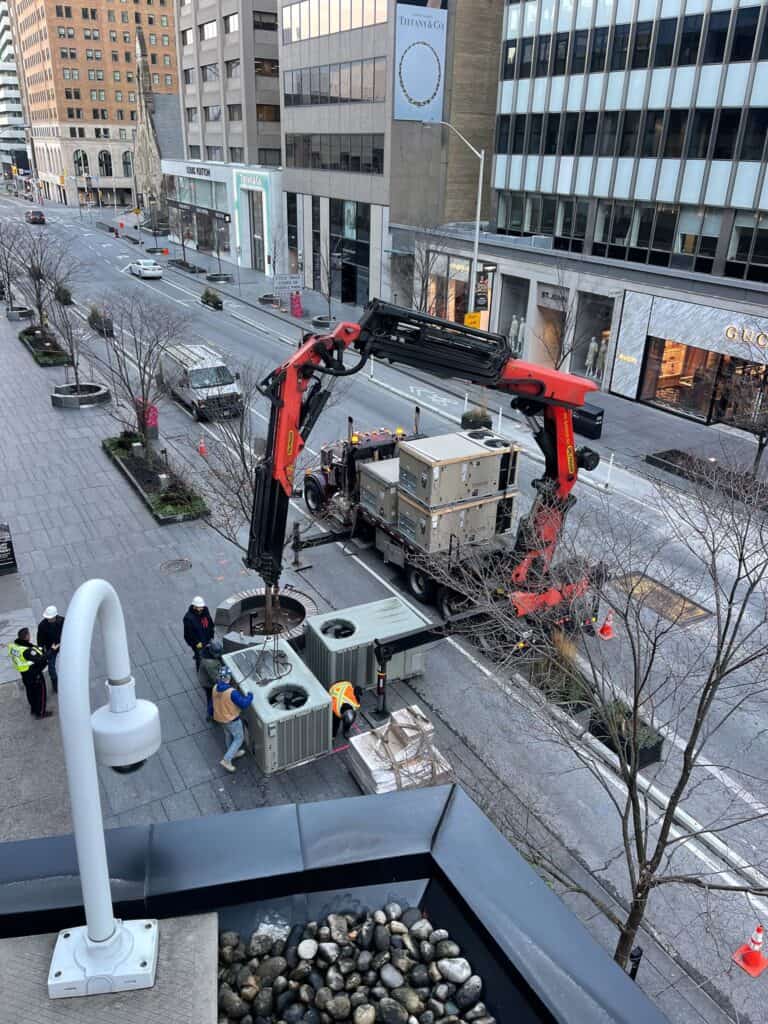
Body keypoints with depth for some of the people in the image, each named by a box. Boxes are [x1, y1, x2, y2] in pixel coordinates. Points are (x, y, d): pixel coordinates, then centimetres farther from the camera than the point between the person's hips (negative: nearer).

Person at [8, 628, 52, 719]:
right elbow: (40, 660, -34)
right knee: (40, 692, 12)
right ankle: (40, 712, 26)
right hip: (34, 674, -8)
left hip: (24, 673, 8)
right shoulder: (28, 651, -34)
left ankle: (33, 709, 44)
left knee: (30, 691, 26)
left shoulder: (13, 646, -10)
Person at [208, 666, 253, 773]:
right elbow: (244, 704, -28)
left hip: (220, 718, 7)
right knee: (239, 738, 14)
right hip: (232, 720, -7)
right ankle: (226, 760, 10)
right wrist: (250, 696, -11)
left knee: (229, 736, 30)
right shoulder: (232, 692, -34)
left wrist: (211, 714, 20)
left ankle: (233, 753, 50)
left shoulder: (215, 688, -12)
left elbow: (211, 703, 3)